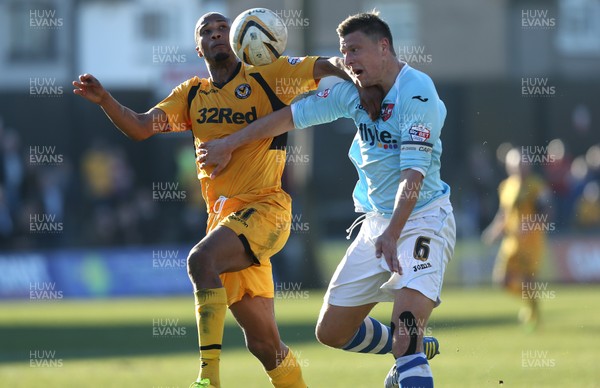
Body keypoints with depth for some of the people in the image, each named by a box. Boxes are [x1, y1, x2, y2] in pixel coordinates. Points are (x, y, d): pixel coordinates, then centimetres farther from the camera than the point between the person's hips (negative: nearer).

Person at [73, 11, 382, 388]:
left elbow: (331, 65, 2)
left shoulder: (267, 78, 2)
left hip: (265, 210, -5)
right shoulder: (192, 95, 14)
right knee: (265, 345, 5)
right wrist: (104, 100, -11)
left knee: (201, 259, -32)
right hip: (223, 217, 5)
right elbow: (140, 127, 4)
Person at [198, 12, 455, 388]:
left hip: (422, 219, -8)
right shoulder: (353, 91, 5)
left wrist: (392, 235, -34)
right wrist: (228, 145, 22)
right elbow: (292, 115, 15)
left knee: (407, 328, -27)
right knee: (332, 332, 10)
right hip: (377, 220, 8)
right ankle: (410, 351, 32)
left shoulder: (417, 92, -17)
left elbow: (413, 173, -25)